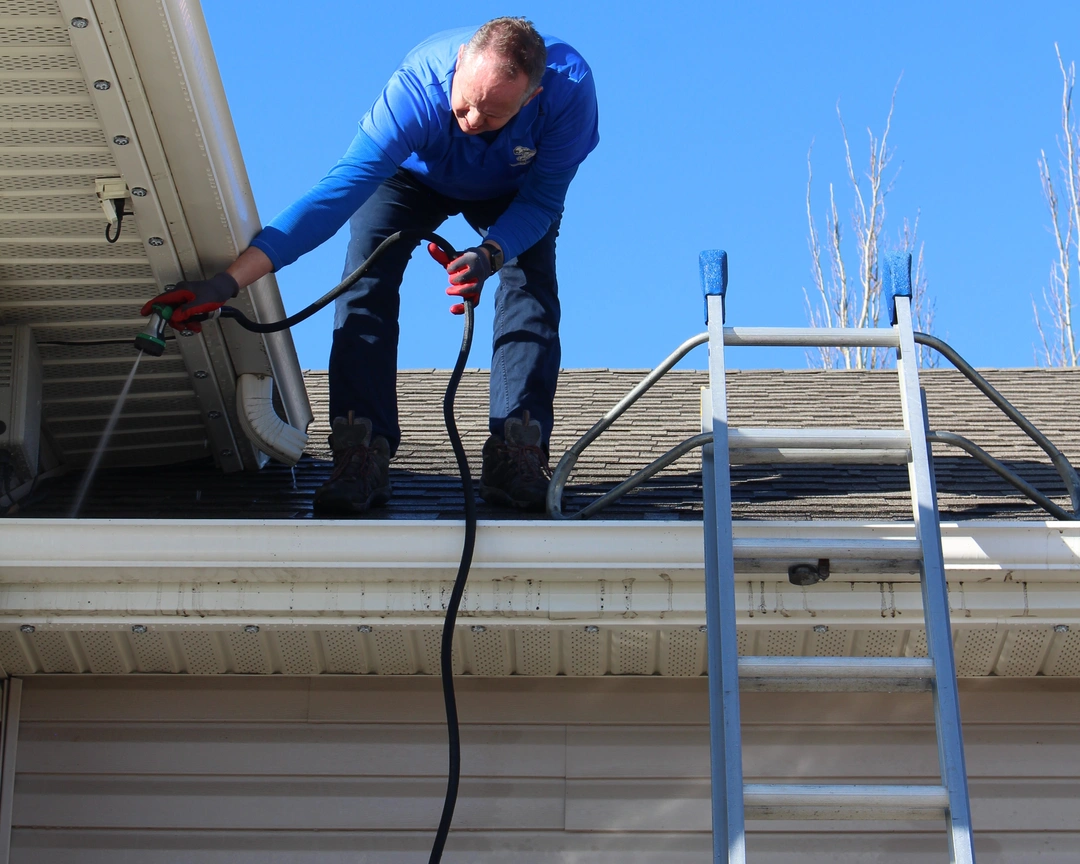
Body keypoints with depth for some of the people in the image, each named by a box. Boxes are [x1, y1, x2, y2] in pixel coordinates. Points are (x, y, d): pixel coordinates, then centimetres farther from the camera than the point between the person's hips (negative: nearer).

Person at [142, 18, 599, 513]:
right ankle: (361, 455, -26)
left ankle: (516, 454, -24)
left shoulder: (570, 87, -40)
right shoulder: (418, 87, -42)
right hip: (414, 175, -1)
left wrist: (489, 255, -50)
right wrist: (227, 283, -53)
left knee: (530, 284, -23)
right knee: (366, 278, -23)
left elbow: (542, 199, -28)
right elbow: (336, 193, -46)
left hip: (511, 189, 1)